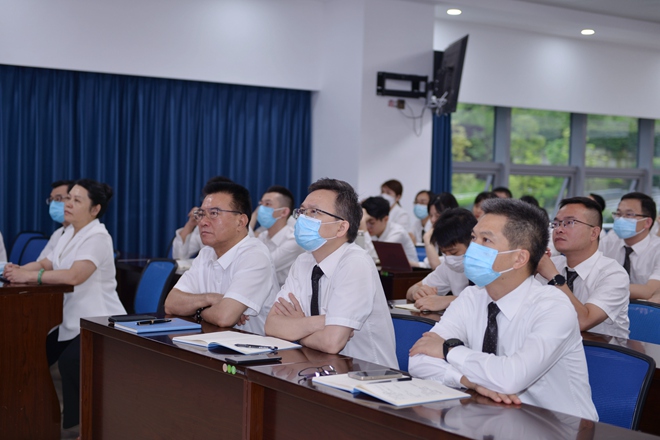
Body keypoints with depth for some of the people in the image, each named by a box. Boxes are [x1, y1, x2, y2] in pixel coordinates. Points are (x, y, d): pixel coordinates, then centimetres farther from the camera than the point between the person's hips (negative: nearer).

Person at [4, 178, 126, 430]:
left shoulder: (97, 237, -18)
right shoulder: (69, 234, 11)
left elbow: (74, 276, -32)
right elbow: (45, 264, 6)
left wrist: (28, 276, -31)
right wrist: (17, 271, -14)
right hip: (72, 320, 10)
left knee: (69, 363, -27)